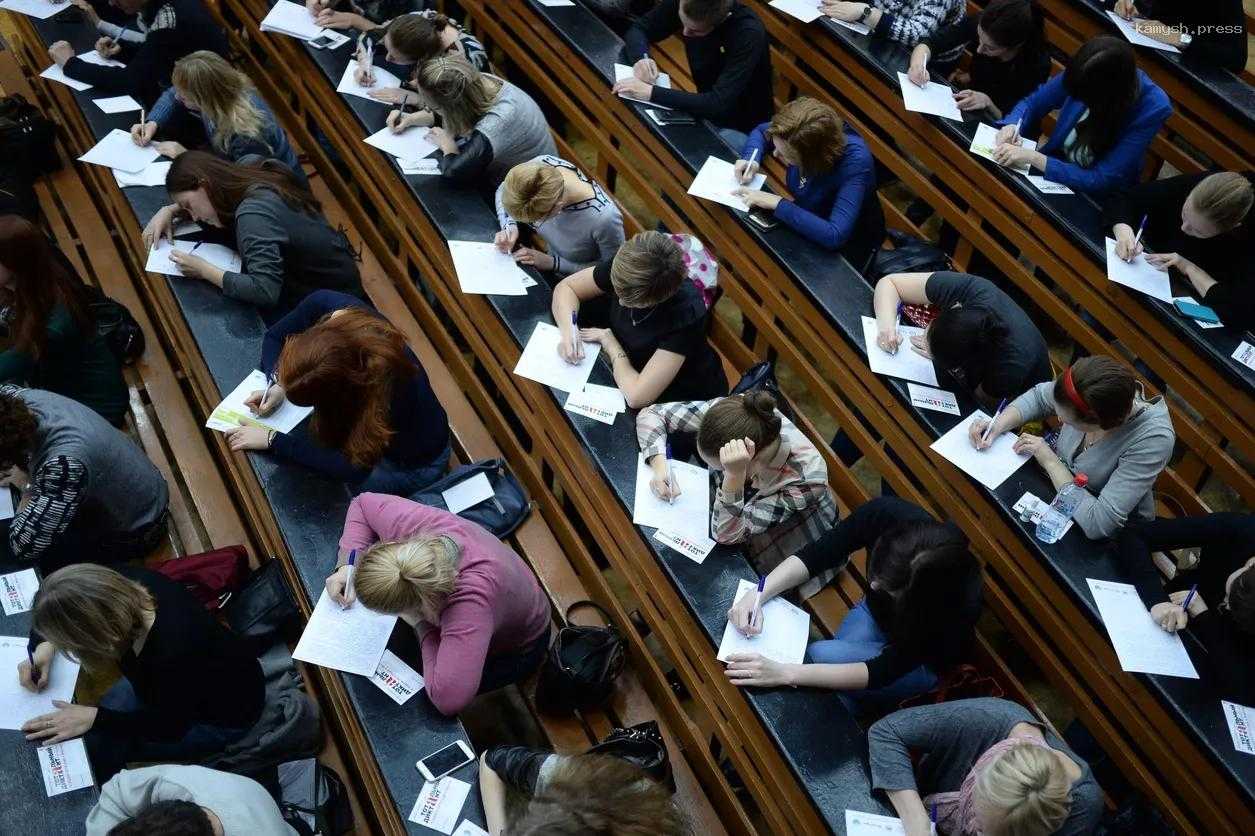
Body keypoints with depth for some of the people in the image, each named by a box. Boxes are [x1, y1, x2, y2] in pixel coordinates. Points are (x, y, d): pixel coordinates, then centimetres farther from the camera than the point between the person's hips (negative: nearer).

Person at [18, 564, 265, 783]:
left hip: (223, 718, -6)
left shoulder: (173, 655, -44)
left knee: (96, 746, -9)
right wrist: (43, 646, -19)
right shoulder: (122, 582, -28)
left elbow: (172, 728, -24)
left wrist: (94, 718, -26)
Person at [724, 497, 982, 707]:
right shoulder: (885, 514, -34)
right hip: (874, 614, 3)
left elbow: (882, 672, -33)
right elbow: (814, 556, -19)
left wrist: (784, 673, -41)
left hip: (920, 661, -3)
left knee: (820, 655, -25)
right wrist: (756, 595, -35)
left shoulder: (960, 600, -40)